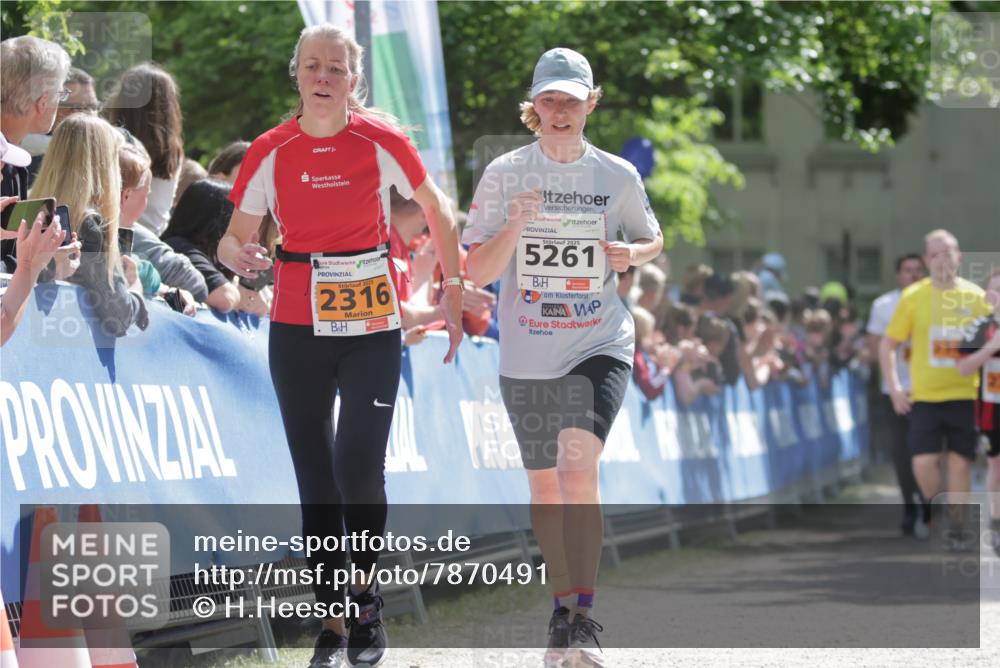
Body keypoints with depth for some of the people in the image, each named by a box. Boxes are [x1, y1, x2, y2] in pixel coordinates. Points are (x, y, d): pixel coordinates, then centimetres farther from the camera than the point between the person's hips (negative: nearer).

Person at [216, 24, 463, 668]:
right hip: (297, 325, 2)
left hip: (372, 324, -2)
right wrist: (239, 255, -20)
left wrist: (453, 290, 5)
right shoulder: (270, 152, -3)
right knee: (315, 475, 4)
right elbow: (235, 239, 3)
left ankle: (368, 608, 8)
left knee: (360, 469, -11)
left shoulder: (382, 140, -7)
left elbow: (437, 209, 7)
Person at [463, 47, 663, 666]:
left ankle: (584, 614, -20)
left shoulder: (618, 176, 0)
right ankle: (563, 603, 31)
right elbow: (477, 271, -5)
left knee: (579, 463, -22)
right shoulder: (505, 174, -2)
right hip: (527, 354, 2)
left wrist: (633, 254, -6)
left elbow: (652, 239, 17)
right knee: (544, 482, 11)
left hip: (601, 345, -2)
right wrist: (515, 226, -22)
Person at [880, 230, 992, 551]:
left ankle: (956, 525, 15)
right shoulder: (913, 296, -1)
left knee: (960, 461, 0)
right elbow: (887, 345, 4)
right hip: (924, 396, 0)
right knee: (923, 463, -8)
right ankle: (935, 511, 20)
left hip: (965, 393, 0)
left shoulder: (975, 296, 2)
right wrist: (894, 387, -5)